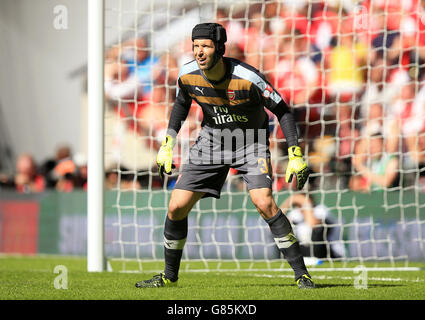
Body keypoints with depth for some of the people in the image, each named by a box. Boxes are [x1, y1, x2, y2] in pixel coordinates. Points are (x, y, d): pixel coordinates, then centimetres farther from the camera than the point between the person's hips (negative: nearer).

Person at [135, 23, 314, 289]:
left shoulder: (247, 77, -28)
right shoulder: (187, 74, -14)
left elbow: (282, 110, -17)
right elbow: (182, 102, 11)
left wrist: (296, 154, -24)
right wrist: (168, 143, 8)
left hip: (251, 140, -4)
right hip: (212, 139, 4)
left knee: (264, 202, -25)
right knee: (177, 206, -3)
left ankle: (302, 274, -15)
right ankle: (170, 276, 18)